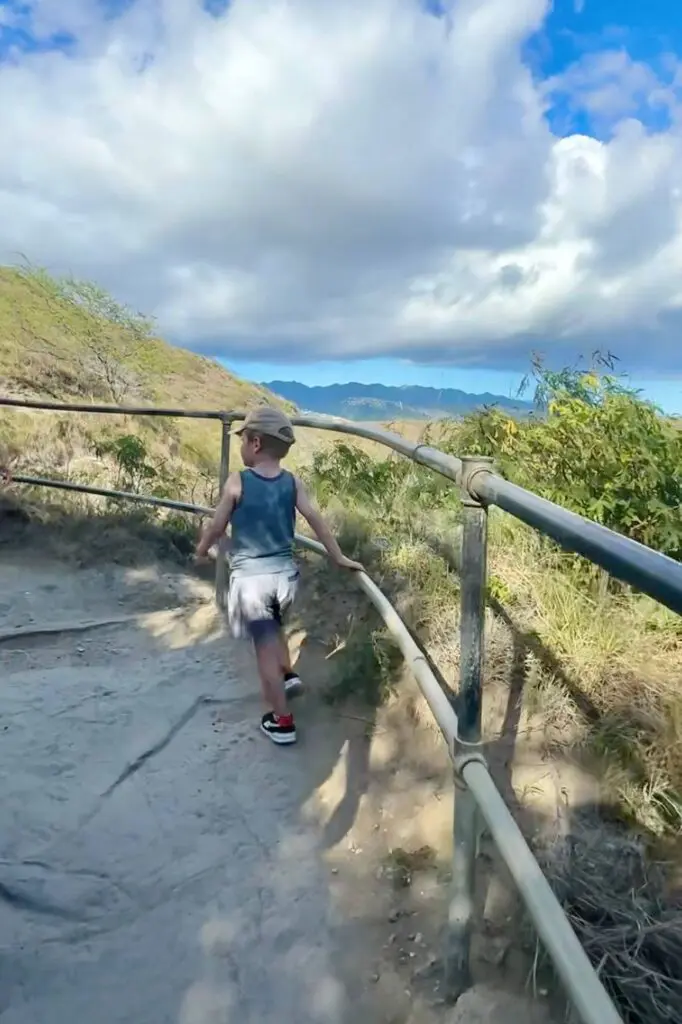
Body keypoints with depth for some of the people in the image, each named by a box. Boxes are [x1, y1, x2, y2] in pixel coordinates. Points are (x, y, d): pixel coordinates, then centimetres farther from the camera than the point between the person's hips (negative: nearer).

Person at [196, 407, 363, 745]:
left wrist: (201, 549, 17)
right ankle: (287, 673, 45)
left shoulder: (237, 482, -12)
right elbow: (316, 520, -6)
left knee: (265, 647, 5)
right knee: (273, 627, 34)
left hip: (251, 578, -4)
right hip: (285, 574, 4)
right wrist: (340, 559, 3)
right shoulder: (292, 482, -3)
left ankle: (282, 723, 14)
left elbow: (216, 527, -3)